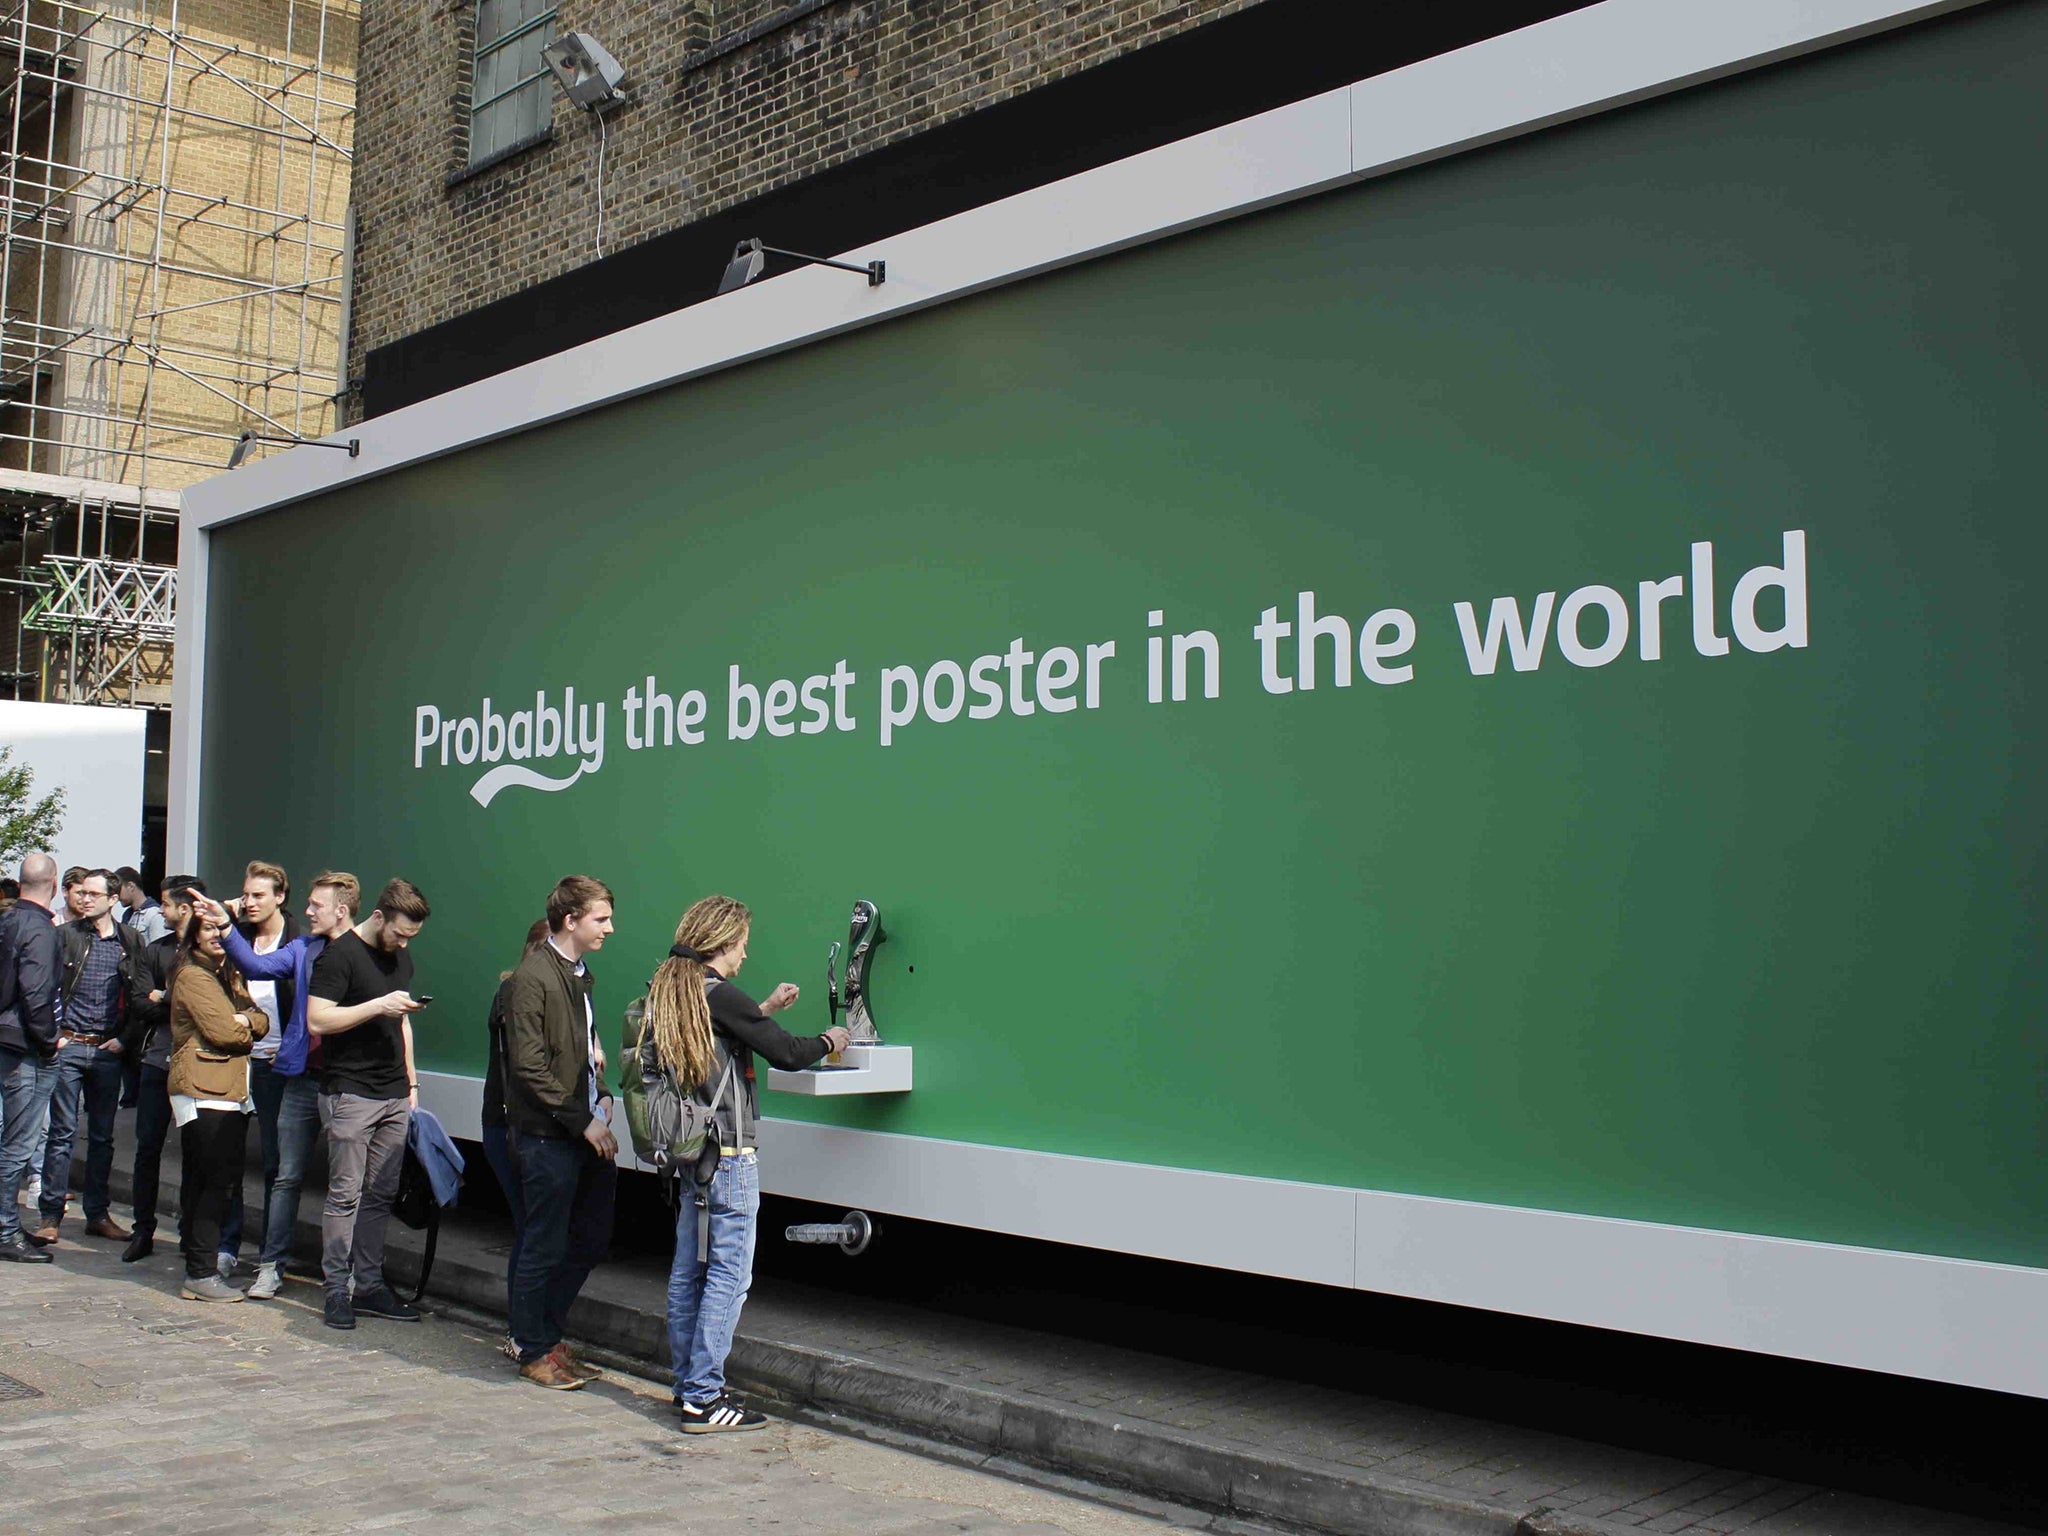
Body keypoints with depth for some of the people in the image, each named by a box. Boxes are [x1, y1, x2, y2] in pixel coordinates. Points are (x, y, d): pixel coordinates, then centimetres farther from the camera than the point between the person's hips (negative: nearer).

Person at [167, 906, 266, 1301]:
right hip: (203, 1089, -9)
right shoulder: (192, 976, -7)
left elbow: (261, 1021, 12)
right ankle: (201, 1273, -9)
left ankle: (200, 1265, 14)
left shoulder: (229, 975, 21)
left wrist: (245, 1021, -9)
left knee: (202, 1183, 10)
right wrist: (246, 1029, 5)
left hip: (232, 1088, 9)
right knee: (216, 1182, -11)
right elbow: (222, 1032, -15)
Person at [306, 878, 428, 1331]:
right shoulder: (340, 954, -7)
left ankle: (369, 1285, 12)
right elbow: (317, 1020, -15)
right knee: (345, 1194, -6)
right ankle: (336, 1289, 1)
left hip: (394, 1095, 7)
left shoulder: (400, 957, 17)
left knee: (381, 1195, 7)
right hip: (350, 1093, -7)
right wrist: (377, 1006, -20)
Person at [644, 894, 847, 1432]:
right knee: (729, 1275, -3)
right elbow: (787, 1054, -16)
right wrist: (828, 1041, 2)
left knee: (688, 1270, 14)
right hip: (728, 1155, -9)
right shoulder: (717, 994, -17)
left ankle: (688, 1385, 22)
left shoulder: (667, 991, 9)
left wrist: (764, 1010, 26)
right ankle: (703, 1399, -1)